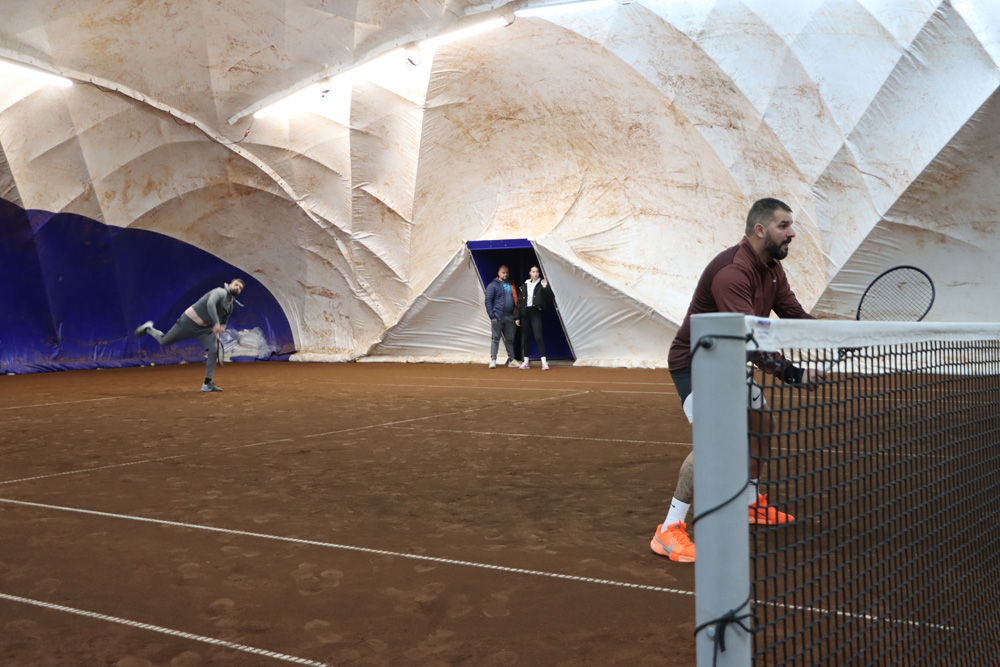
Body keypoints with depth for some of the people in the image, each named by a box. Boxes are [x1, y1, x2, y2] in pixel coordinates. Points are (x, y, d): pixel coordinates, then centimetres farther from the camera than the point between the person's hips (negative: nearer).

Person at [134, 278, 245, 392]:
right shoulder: (220, 292, -16)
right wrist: (216, 323, -44)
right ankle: (148, 329, 36)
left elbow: (224, 322, 22)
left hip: (204, 328, 7)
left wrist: (222, 328, -4)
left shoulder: (231, 306, 12)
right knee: (164, 341, 4)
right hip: (189, 322, -7)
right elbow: (210, 304, -36)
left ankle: (207, 383, -4)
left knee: (214, 351, -10)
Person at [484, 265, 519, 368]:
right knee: (495, 338, -5)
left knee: (510, 339, 8)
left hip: (510, 317, 5)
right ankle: (493, 360, -3)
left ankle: (511, 360, 14)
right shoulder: (493, 285, -1)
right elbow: (488, 301, -5)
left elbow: (515, 300, 22)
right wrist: (492, 315, -12)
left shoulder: (511, 285, 17)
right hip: (498, 317, -5)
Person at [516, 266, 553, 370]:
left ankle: (544, 362, -12)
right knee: (525, 338, 7)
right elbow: (519, 302, 12)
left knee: (538, 337, -13)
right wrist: (517, 317, 8)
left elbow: (549, 298, -6)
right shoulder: (524, 286, 11)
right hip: (525, 312, 4)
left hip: (535, 312, -4)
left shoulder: (541, 284, 2)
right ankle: (526, 361, 16)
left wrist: (545, 288, -21)